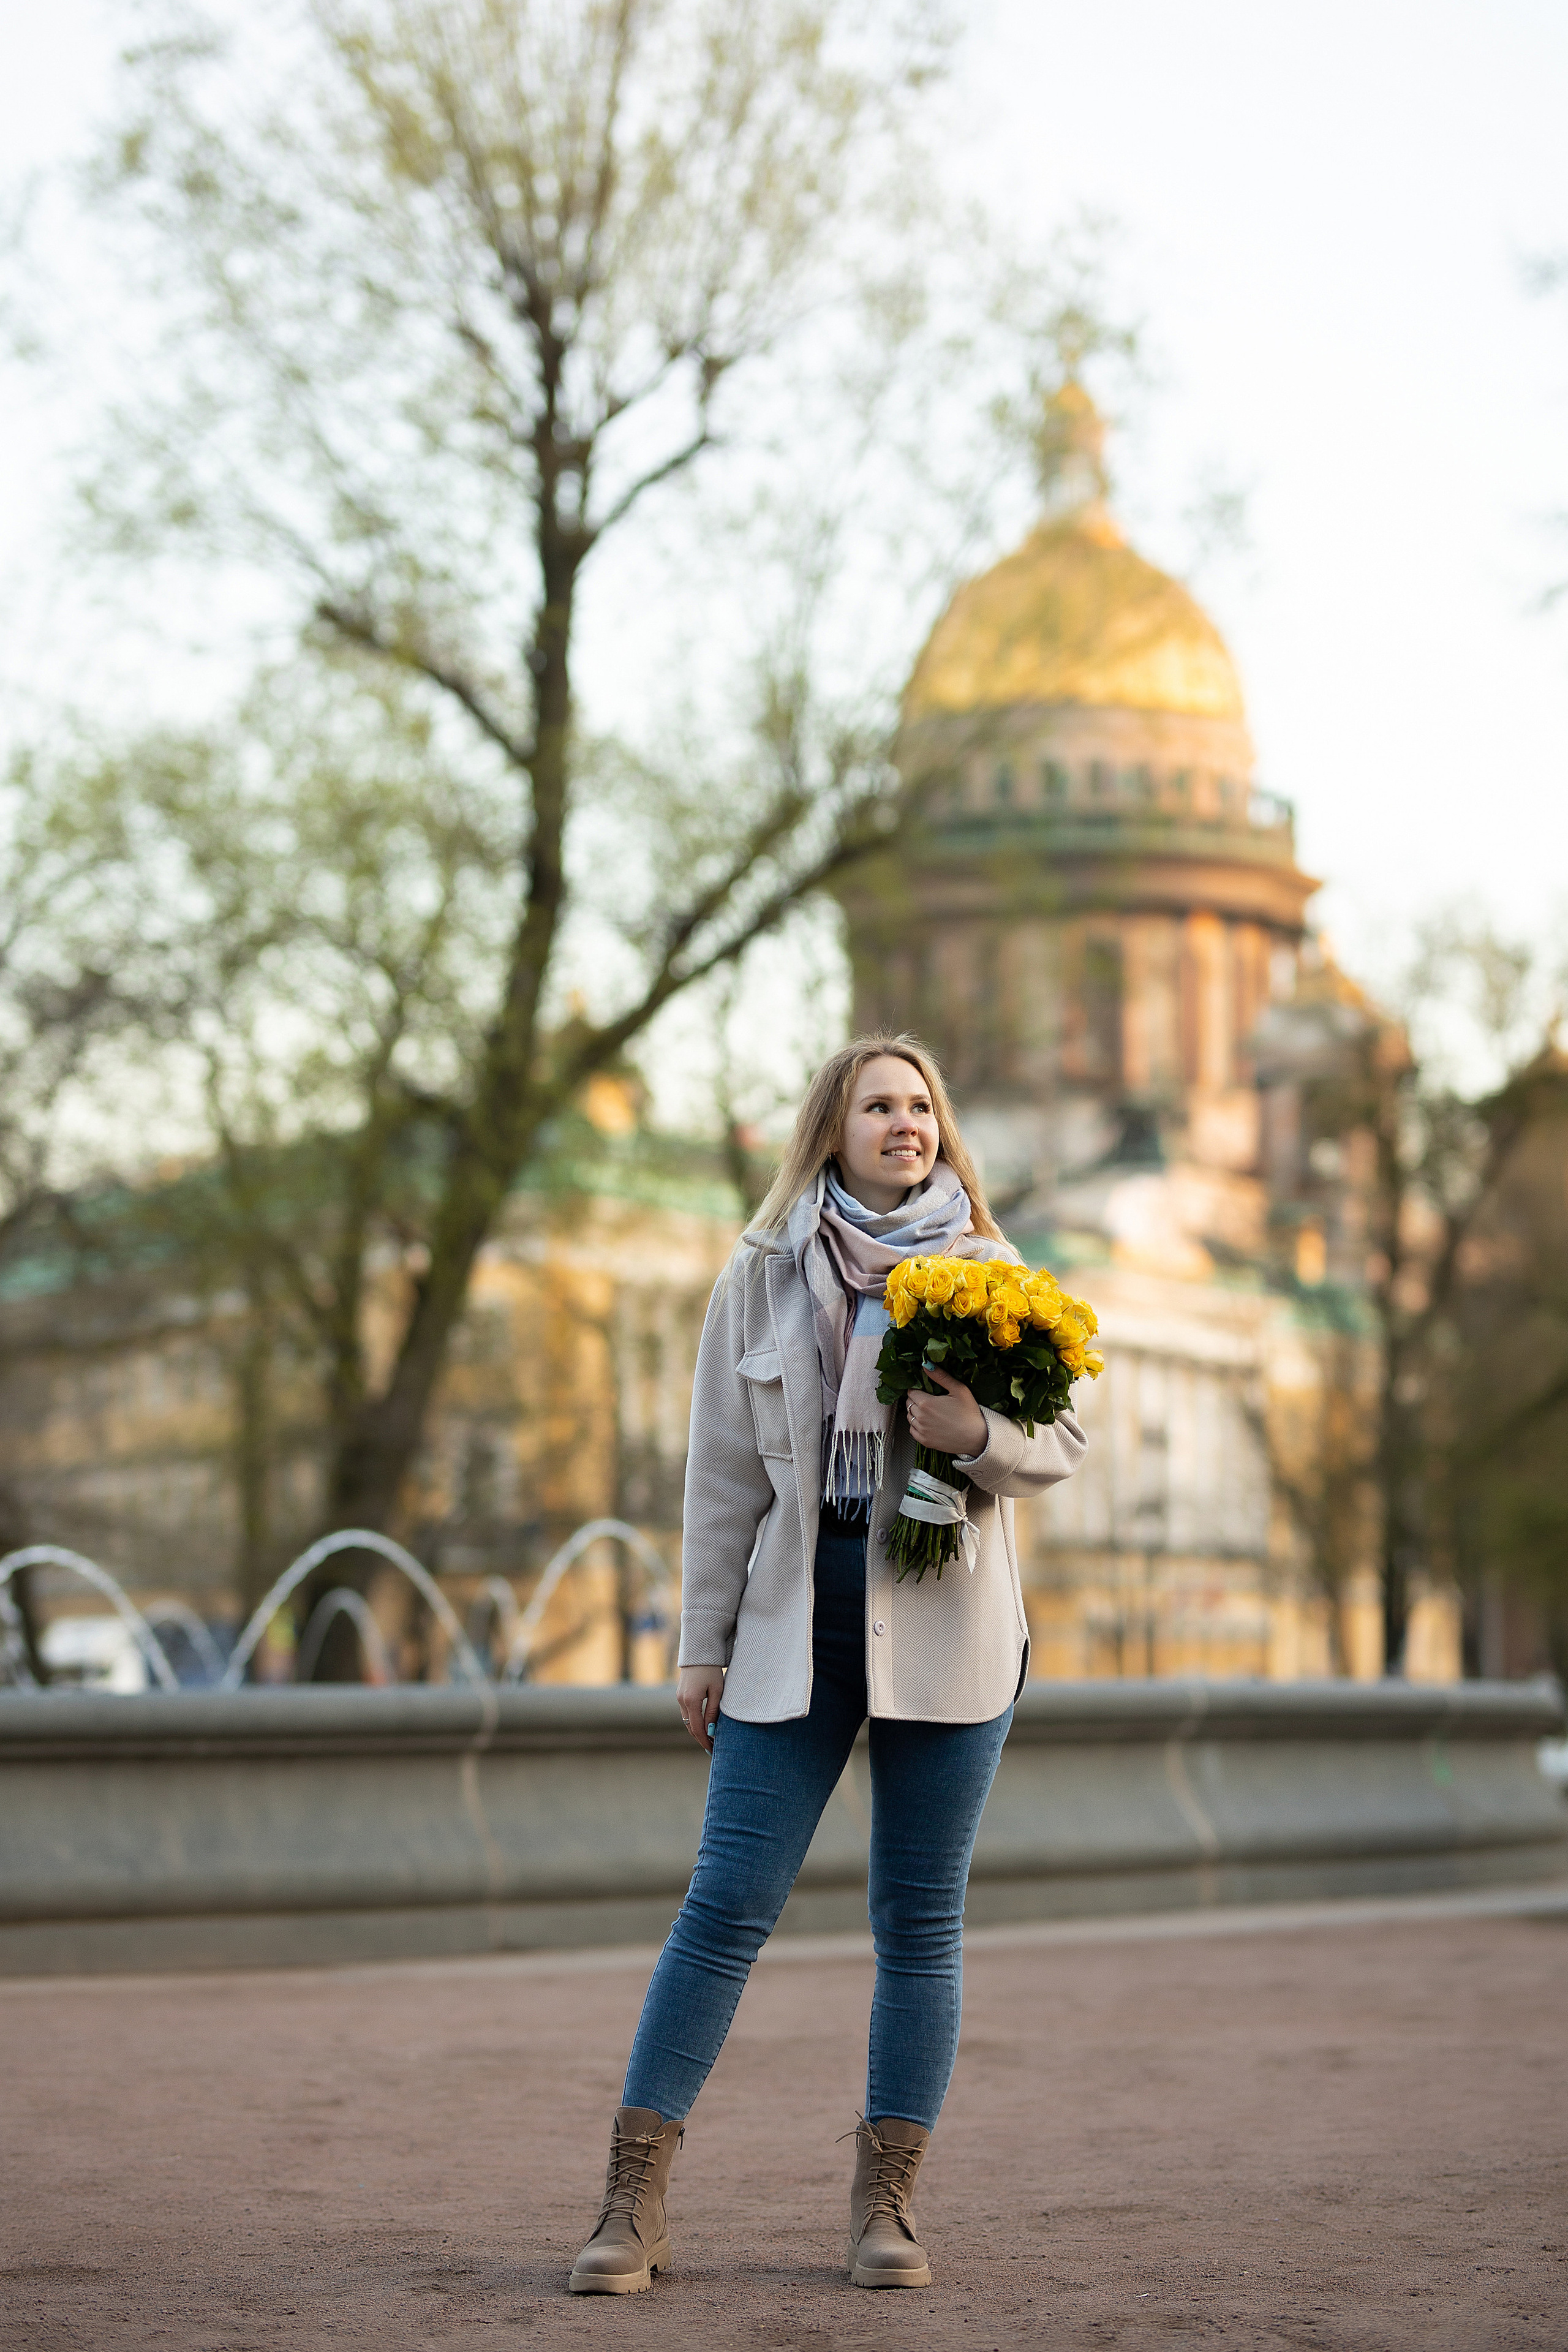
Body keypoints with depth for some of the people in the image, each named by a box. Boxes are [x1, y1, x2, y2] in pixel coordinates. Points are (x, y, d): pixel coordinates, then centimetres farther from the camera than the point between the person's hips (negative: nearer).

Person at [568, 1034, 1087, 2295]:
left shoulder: (986, 1271, 6)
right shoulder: (763, 1276, 6)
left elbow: (1062, 1440, 7)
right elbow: (724, 1475, 7)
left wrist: (981, 1433, -15)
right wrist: (704, 1646, 5)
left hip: (944, 1626, 1)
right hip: (796, 1622, -1)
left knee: (921, 1919, 4)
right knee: (727, 1904, -4)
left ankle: (888, 2204, 13)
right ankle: (634, 2202, 1)